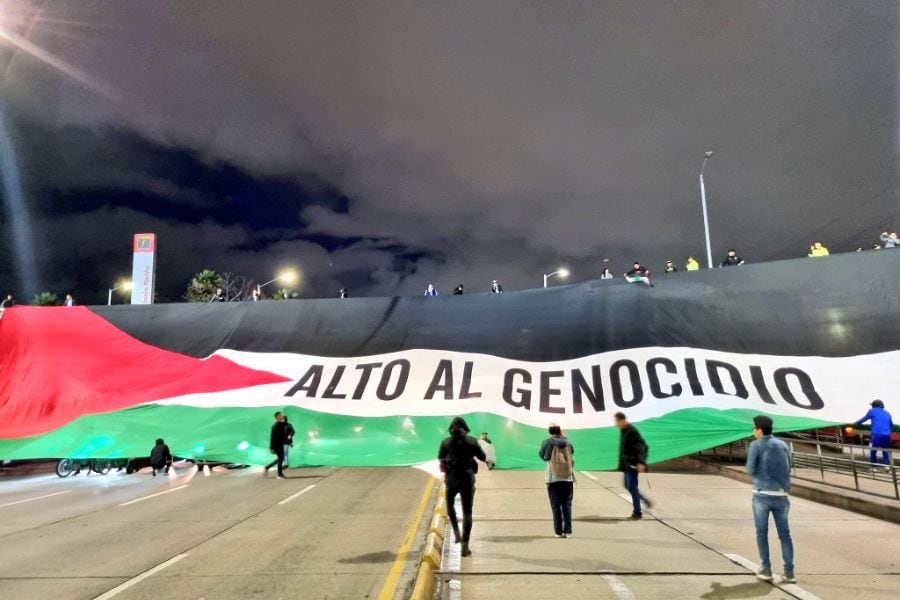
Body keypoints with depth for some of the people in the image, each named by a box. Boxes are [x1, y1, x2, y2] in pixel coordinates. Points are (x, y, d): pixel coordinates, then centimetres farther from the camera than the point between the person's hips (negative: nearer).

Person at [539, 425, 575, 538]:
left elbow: (541, 454, 7)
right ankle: (568, 531, 5)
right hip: (568, 478, 2)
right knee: (567, 505, 8)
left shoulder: (548, 442, -4)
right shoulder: (567, 442, 2)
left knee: (556, 505, 5)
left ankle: (559, 531, 5)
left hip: (553, 478, -2)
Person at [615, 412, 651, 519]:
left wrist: (641, 462, -30)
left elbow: (642, 446, -23)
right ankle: (646, 501, 29)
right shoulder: (623, 431, 11)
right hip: (626, 464, 10)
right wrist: (621, 462, 23)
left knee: (632, 487, -5)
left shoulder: (632, 431, -18)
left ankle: (637, 513, 4)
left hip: (632, 464, -10)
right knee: (628, 486, 16)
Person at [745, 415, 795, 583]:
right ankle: (789, 571, 9)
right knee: (785, 534, 11)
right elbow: (787, 470, 17)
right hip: (782, 495, 4)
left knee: (762, 532, 8)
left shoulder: (756, 445, -4)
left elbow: (750, 470, -5)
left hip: (762, 494, -4)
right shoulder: (783, 445, 11)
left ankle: (766, 569, 9)